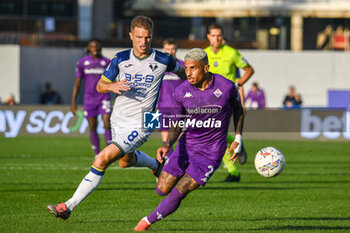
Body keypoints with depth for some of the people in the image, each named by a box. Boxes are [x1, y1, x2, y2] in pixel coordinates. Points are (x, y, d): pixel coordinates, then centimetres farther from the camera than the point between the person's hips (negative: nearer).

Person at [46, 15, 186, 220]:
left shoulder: (162, 60, -10)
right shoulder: (121, 59, -3)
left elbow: (181, 71, 13)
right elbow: (100, 86, 4)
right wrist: (112, 86, -19)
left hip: (140, 125, -6)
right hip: (118, 119, 6)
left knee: (103, 160, -20)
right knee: (125, 160, 30)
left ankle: (69, 206, -18)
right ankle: (156, 165, 63)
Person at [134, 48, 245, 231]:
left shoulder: (226, 87, -15)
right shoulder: (181, 92, -10)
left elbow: (238, 109, 7)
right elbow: (178, 124, 2)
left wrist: (238, 139, 1)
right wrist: (167, 145, -17)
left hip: (211, 153, -3)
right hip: (186, 146, 3)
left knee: (177, 194, -11)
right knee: (163, 189, 4)